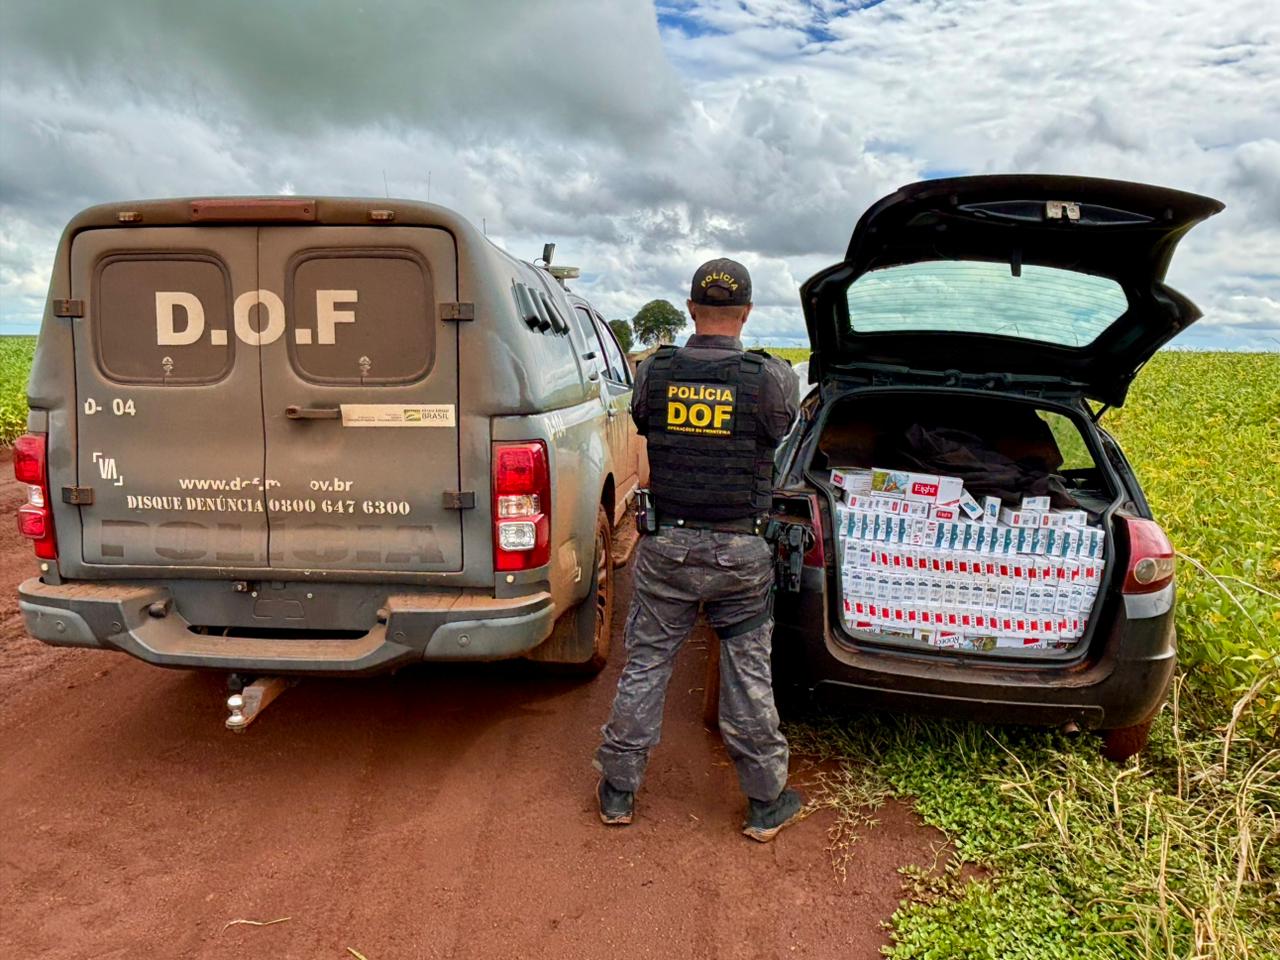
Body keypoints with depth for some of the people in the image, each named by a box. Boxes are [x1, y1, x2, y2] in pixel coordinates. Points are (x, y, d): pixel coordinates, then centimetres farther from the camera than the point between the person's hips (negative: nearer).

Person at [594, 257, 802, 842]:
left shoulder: (653, 373, -5)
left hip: (666, 545, 1)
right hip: (740, 552, -1)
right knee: (748, 676, 11)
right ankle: (766, 804, 26)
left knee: (645, 665, 13)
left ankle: (617, 792, 27)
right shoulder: (771, 378, -11)